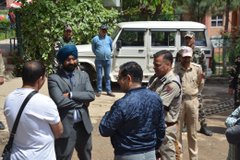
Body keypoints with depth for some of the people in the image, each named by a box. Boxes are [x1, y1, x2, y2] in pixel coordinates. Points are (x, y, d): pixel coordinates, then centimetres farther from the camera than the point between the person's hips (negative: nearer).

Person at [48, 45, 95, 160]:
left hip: (83, 125, 5)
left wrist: (70, 94, -16)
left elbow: (91, 95, -7)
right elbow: (59, 101, -20)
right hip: (65, 127, -5)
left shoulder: (84, 75, 7)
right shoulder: (54, 78, -7)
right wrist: (81, 102, -10)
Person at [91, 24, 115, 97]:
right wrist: (98, 54, 9)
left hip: (108, 60, 3)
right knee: (99, 76, 2)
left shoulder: (109, 38, 9)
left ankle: (109, 91, 13)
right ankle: (99, 91, 10)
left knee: (107, 76, 8)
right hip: (99, 60, -3)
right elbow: (93, 49, 9)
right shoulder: (95, 39, -1)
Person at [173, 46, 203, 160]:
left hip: (192, 102, 3)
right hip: (178, 101, -3)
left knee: (192, 133, 14)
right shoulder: (175, 68, -7)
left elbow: (199, 87, 12)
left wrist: (200, 79, -6)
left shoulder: (197, 68, 3)